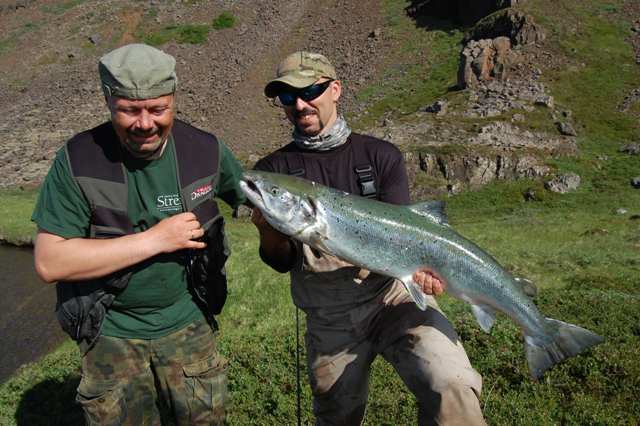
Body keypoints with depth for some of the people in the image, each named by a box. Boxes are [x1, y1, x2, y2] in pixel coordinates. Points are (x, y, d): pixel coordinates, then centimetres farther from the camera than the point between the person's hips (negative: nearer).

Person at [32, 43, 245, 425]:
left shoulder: (206, 150, -9)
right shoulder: (79, 160, -16)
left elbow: (253, 198, 9)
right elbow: (50, 263, -20)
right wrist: (154, 239, -24)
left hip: (188, 322, 2)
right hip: (112, 333, -2)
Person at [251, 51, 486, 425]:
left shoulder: (381, 155, 2)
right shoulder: (273, 169, 3)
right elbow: (283, 262, -2)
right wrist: (269, 233, -25)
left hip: (393, 296, -1)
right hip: (328, 320, 2)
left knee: (452, 389, -24)